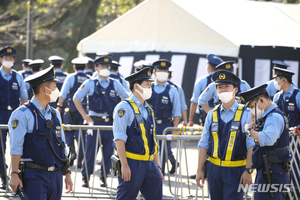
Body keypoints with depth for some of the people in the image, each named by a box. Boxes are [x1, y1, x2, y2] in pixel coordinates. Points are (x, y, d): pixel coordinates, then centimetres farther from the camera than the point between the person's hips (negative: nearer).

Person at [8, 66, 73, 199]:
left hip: (56, 175, 7)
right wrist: (14, 174, -16)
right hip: (35, 175, -6)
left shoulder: (55, 114, 17)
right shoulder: (22, 114, -5)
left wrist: (67, 173, 15)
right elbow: (16, 148, -9)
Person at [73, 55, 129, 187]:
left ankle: (104, 177, 12)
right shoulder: (90, 83, 3)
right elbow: (76, 98, 7)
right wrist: (85, 116, 1)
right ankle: (85, 178, 6)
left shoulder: (115, 84, 8)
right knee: (90, 151, -2)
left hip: (110, 122, 2)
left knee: (109, 151, 2)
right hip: (95, 122, -2)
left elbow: (127, 99, 17)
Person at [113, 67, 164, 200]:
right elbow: (119, 139, -14)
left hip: (150, 164, 7)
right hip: (132, 164, -7)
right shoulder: (125, 108, -8)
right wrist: (124, 165, -20)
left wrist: (157, 167, 17)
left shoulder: (148, 110, 17)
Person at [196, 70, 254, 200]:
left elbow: (251, 145, -6)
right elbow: (204, 144, 11)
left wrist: (248, 170, -13)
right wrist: (200, 170, 6)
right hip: (214, 168, 4)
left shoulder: (245, 114, -3)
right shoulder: (212, 115, 8)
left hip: (235, 170, -4)